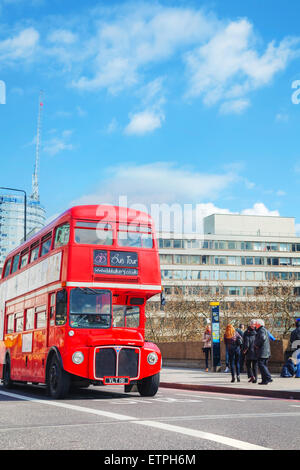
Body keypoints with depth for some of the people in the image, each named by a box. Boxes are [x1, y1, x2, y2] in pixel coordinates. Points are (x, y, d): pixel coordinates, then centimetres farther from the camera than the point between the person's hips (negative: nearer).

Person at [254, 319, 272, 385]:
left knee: (261, 365, -12)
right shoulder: (264, 330, 23)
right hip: (266, 352, 10)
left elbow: (262, 338, -26)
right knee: (264, 365, 11)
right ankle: (264, 380, 10)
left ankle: (268, 378, -18)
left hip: (262, 352, -10)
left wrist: (257, 345, -14)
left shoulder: (262, 330, -9)